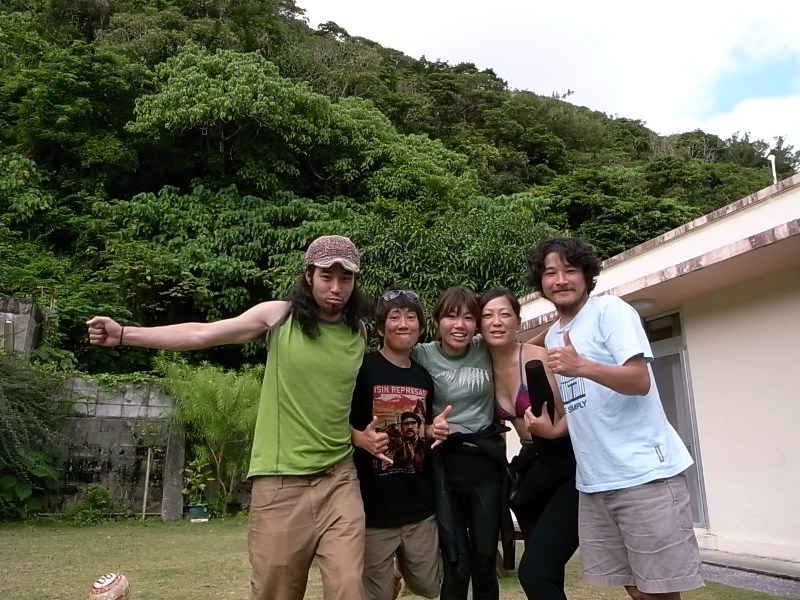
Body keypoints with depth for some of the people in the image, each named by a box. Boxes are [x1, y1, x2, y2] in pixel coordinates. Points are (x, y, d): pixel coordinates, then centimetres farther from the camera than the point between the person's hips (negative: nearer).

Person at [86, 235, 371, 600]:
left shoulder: (358, 333, 5)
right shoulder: (278, 316, -3)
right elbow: (201, 335, -6)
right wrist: (123, 334, -11)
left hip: (338, 478, 2)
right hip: (280, 479, -2)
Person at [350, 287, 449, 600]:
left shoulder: (424, 377, 8)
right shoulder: (363, 368, -10)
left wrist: (433, 430, 0)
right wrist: (360, 438, -25)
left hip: (420, 507, 5)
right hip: (375, 507, -5)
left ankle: (398, 574, 46)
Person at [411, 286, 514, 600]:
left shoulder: (486, 349, 0)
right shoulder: (422, 355, -8)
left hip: (487, 460, 3)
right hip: (444, 463, -2)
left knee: (485, 560, 11)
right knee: (457, 565, -2)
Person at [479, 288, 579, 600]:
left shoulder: (538, 358, -16)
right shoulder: (486, 366, 2)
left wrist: (552, 431, -32)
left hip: (567, 468, -7)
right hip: (530, 470, 7)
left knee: (534, 572, -17)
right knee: (546, 574, 15)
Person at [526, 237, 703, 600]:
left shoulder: (610, 310, -5)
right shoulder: (553, 337, 15)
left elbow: (640, 382, -17)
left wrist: (581, 367, -30)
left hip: (645, 473, -6)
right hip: (593, 482, 6)